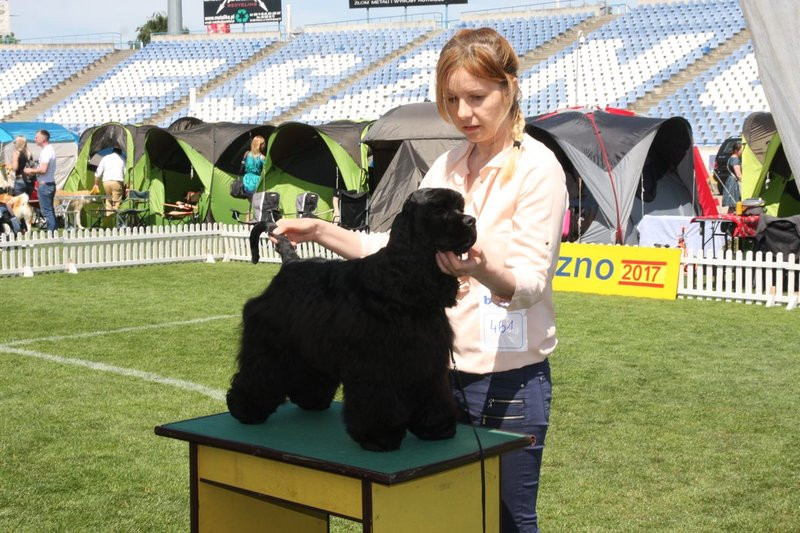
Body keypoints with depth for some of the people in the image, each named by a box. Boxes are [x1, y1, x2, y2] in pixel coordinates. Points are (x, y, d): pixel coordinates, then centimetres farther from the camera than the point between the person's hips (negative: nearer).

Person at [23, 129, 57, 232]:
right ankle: (54, 231, 18)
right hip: (51, 184, 10)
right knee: (50, 210, 14)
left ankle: (51, 231, -7)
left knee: (46, 211, -7)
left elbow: (43, 169, -25)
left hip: (45, 185, -10)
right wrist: (34, 172, 15)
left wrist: (31, 170, -10)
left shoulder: (46, 151, -17)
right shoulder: (50, 150, 14)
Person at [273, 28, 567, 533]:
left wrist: (482, 270, -39)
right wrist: (322, 231, 0)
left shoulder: (537, 167, -11)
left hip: (510, 379, -6)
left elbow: (530, 282, -19)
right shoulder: (449, 165, 10)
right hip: (446, 371, 6)